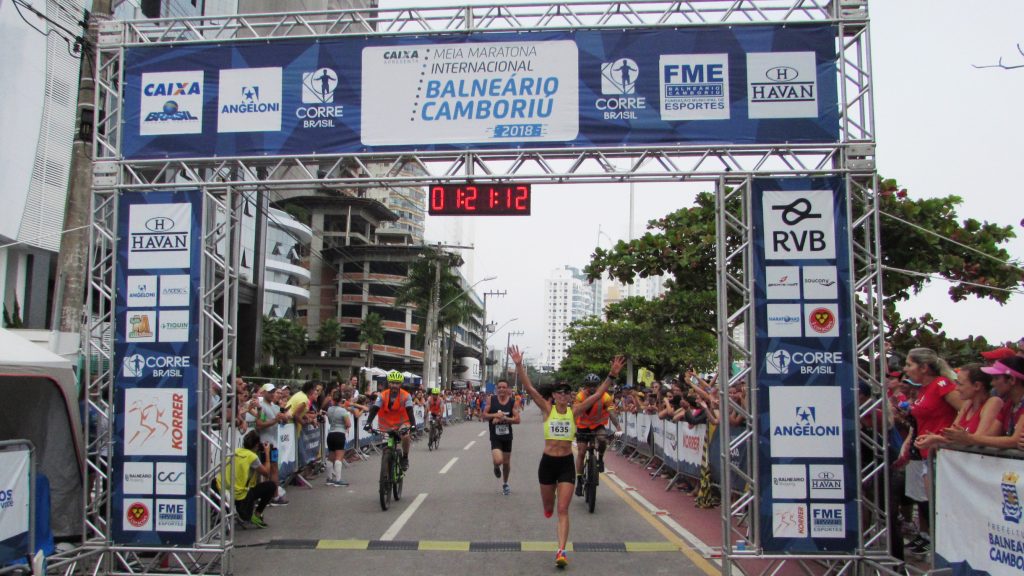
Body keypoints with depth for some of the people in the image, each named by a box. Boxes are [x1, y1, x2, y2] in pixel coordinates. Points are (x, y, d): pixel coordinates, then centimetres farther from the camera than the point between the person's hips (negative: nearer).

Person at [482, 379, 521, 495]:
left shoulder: (513, 402, -5)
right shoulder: (491, 399, -6)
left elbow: (517, 419, -9)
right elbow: (484, 415, -5)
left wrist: (503, 418, -21)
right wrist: (495, 415, -23)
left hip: (507, 436, 2)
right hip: (495, 436, -2)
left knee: (506, 462, 13)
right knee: (498, 461, -21)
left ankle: (505, 484, 39)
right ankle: (496, 467, 18)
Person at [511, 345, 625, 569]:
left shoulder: (574, 411, -3)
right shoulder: (547, 409, -5)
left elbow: (598, 394, -7)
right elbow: (529, 387, -14)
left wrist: (612, 375, -17)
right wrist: (519, 365, -25)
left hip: (566, 463, -1)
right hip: (548, 462, 1)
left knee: (563, 510, -6)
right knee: (548, 507, 19)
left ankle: (561, 552, -6)